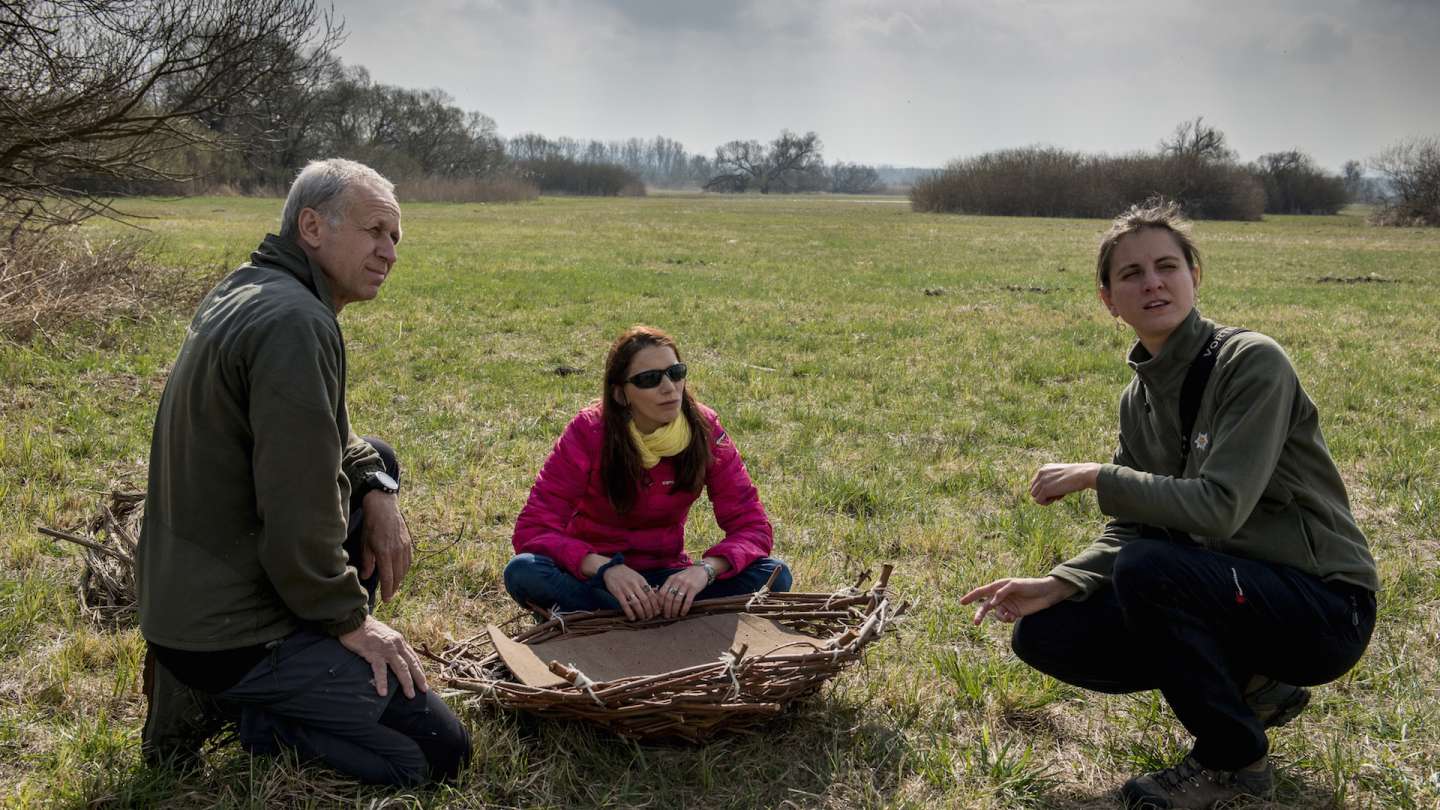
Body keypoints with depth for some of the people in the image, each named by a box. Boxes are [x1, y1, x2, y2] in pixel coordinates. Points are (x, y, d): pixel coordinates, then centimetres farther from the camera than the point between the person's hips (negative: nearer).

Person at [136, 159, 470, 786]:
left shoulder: (243, 292, 8)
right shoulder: (296, 323, -24)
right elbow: (299, 516, -27)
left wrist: (376, 487, 2)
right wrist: (350, 620, -12)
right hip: (228, 634, -10)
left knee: (376, 461, 22)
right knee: (442, 747, -4)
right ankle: (226, 703, -3)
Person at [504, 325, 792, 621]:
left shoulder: (704, 429, -11)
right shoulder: (588, 433, -16)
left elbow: (752, 525, -13)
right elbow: (532, 529, -21)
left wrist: (705, 569, -34)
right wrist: (606, 568, -37)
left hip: (665, 576, 2)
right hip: (593, 574, -1)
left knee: (773, 576, -23)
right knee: (524, 572, -33)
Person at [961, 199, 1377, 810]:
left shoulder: (1252, 363, -19)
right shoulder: (1139, 398, 4)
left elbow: (1220, 508, -28)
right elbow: (1127, 532, 3)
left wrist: (1098, 476, -20)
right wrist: (1054, 586, -13)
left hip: (1322, 606, -7)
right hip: (1229, 591, 7)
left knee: (1146, 567, -33)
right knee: (1042, 634, -3)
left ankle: (1232, 759, -8)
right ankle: (1247, 688, 10)